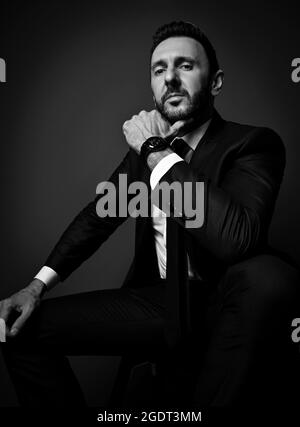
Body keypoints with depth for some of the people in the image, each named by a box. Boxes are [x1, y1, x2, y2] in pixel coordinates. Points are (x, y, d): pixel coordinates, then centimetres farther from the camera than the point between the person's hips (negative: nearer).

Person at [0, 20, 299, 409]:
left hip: (225, 309, -4)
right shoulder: (144, 144, 6)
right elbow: (98, 215, 12)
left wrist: (159, 154, -22)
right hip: (157, 301, 5)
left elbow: (237, 236, -31)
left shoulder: (254, 143, -12)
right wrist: (38, 285, -2)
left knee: (267, 275, -38)